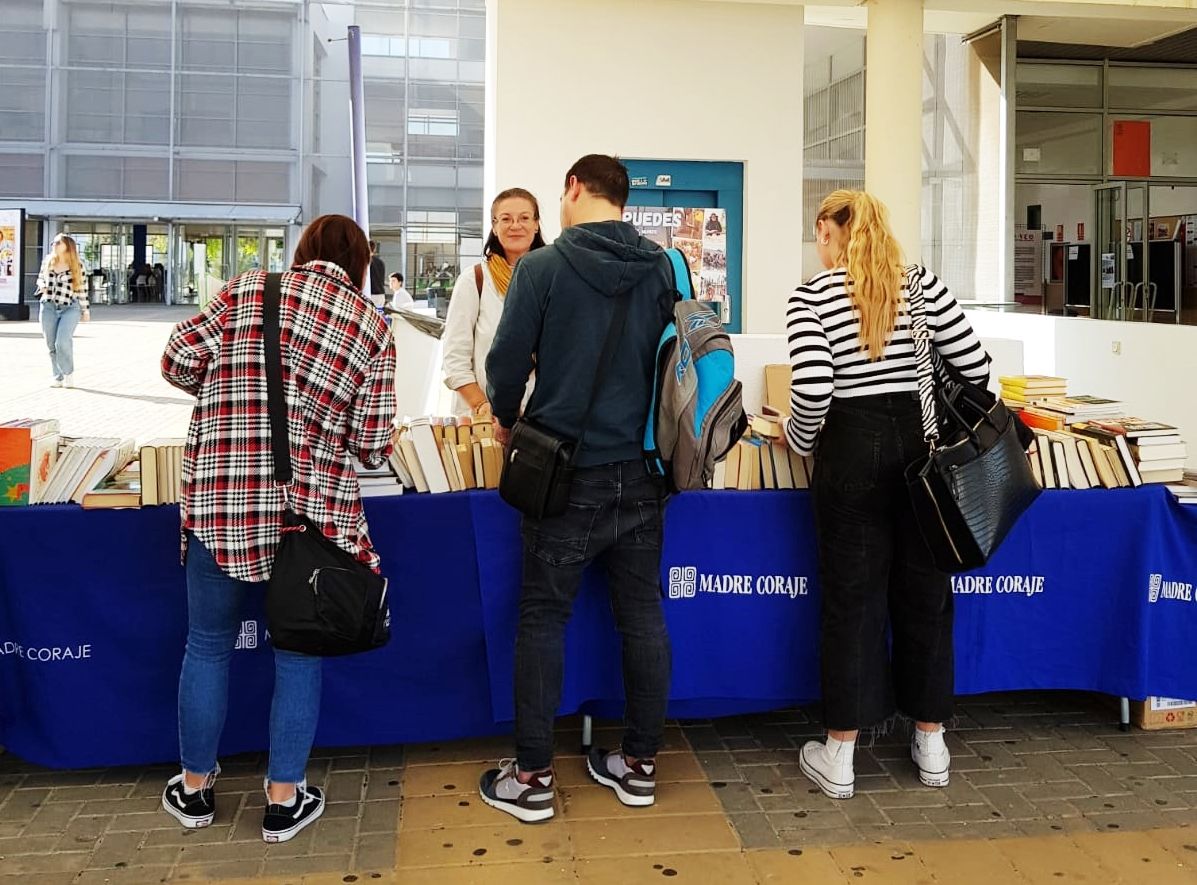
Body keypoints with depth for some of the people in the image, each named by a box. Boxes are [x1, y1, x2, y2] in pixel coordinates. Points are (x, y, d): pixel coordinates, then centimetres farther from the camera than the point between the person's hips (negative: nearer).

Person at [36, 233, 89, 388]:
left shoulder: (77, 265, -2)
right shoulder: (47, 262, 7)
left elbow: (82, 288, 2)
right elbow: (40, 278, 23)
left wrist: (86, 310, 3)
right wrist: (42, 287, 1)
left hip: (70, 308, -4)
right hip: (48, 307, 4)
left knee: (63, 342, -19)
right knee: (51, 345, 4)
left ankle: (69, 373, 3)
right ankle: (58, 377, 17)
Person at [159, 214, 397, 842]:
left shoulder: (247, 290, 5)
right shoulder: (372, 327, 3)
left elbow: (180, 361, -1)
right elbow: (371, 444, -2)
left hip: (218, 498, 1)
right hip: (312, 507, -1)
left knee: (207, 644, 17)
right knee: (298, 654, 14)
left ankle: (194, 789, 33)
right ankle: (283, 801, 24)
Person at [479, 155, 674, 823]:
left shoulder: (542, 268, -10)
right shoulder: (663, 269, 2)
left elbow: (509, 360, -6)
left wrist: (507, 419, 14)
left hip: (568, 475, -4)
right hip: (642, 472, 4)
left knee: (544, 618, 6)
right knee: (643, 615, 12)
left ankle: (532, 777, 12)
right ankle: (640, 764, 22)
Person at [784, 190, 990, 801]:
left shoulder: (812, 297, -5)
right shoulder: (922, 283, 5)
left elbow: (813, 390, -16)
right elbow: (976, 368, 1)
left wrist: (799, 439, 2)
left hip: (854, 447, -3)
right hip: (921, 442, 3)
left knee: (852, 597, 5)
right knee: (924, 592, 13)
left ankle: (839, 757, 12)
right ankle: (931, 743, 24)